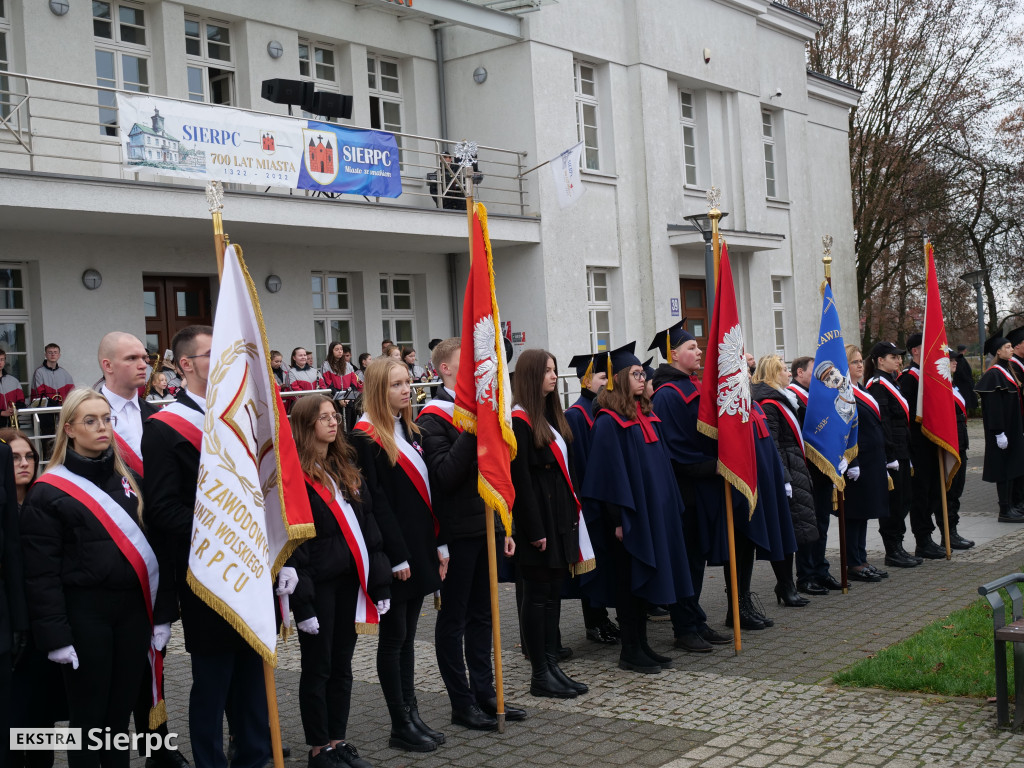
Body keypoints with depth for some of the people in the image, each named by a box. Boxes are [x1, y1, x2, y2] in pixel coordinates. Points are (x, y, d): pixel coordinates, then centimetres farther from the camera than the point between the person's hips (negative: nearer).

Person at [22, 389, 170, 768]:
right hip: (84, 615, -4)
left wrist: (162, 613, 5)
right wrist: (55, 635, -12)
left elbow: (152, 547, 10)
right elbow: (41, 573, -8)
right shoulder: (48, 493, -5)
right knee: (89, 716, 4)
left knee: (121, 711, 12)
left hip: (134, 610, 4)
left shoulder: (127, 480, 10)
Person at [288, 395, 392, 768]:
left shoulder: (346, 468, 13)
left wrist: (379, 581, 7)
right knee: (318, 667, 4)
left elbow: (368, 525, 13)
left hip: (350, 579, 7)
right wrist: (301, 599, -18)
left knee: (342, 666, 13)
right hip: (318, 583, -7)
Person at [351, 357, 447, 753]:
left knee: (407, 635, 13)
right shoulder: (365, 436, -12)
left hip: (419, 548, 7)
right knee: (394, 637, 2)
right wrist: (398, 557, -17)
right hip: (392, 553, -7)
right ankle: (401, 726, 11)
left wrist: (440, 544, 10)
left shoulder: (410, 431, 13)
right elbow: (376, 501, -16)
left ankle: (411, 715, 21)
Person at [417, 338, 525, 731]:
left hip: (487, 527, 7)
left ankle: (485, 693, 24)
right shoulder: (433, 418, -11)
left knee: (482, 614, 14)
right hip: (457, 531, -7)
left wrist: (503, 525, 12)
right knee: (454, 618, 4)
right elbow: (445, 475, -22)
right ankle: (462, 703, 12)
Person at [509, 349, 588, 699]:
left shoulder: (551, 416, 14)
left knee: (553, 591, 11)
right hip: (537, 517, -9)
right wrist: (534, 530, -19)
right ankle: (540, 675, 7)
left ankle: (551, 665, 18)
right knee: (538, 594, -1)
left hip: (559, 516, 9)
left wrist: (572, 512, 12)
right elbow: (520, 478, -17)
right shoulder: (520, 421, -14)